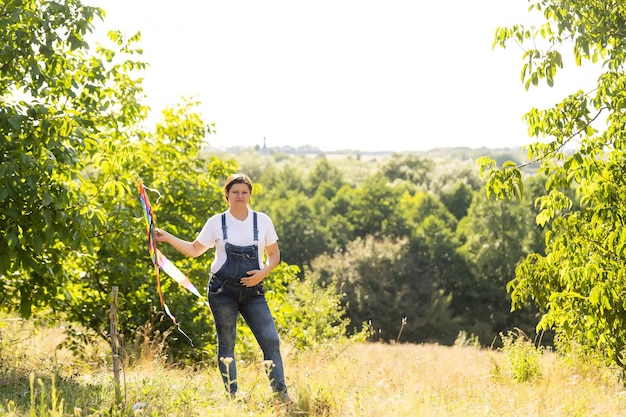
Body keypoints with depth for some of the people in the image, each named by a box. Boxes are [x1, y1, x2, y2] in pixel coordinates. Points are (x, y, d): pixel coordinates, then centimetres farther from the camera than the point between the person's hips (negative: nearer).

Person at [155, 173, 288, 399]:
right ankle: (231, 395, 9)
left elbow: (274, 255, 11)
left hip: (253, 292, 0)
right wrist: (168, 238, 2)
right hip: (223, 290, 0)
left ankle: (281, 394, -5)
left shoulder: (262, 220, 5)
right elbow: (195, 250, 12)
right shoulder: (217, 222, 4)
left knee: (271, 340, -9)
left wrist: (263, 273, -7)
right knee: (226, 343, 3)